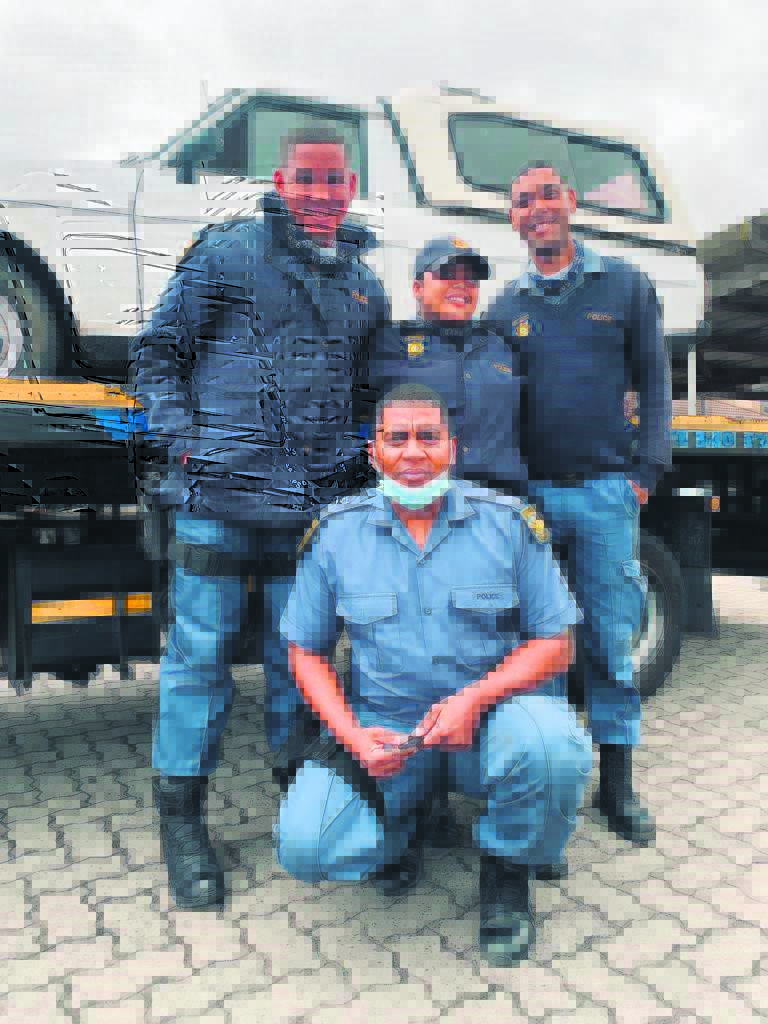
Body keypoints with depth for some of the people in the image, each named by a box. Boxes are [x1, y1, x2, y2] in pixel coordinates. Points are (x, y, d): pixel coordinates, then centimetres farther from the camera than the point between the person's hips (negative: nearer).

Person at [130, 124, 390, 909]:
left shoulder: (364, 284, 17)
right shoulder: (227, 253, 3)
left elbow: (368, 388, 26)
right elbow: (156, 351, 4)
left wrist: (359, 455, 10)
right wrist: (183, 440, -8)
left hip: (315, 503, 4)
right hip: (220, 495, -4)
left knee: (300, 652, 13)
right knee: (201, 650, 0)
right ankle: (181, 820, 14)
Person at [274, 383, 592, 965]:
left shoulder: (506, 521, -3)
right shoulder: (337, 531, -1)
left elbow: (553, 642, -2)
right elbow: (306, 651, 4)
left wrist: (475, 699, -20)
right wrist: (352, 736, -13)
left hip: (490, 715, 0)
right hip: (381, 729, 1)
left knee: (553, 747, -34)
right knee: (305, 846, -20)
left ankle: (507, 871, 0)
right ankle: (400, 828, 17)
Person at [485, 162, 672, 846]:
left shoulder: (624, 285, 7)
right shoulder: (506, 305, 11)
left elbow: (654, 383, 5)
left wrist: (646, 472, -4)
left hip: (606, 490, -1)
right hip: (526, 492, 2)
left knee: (611, 641, 3)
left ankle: (617, 784, 17)